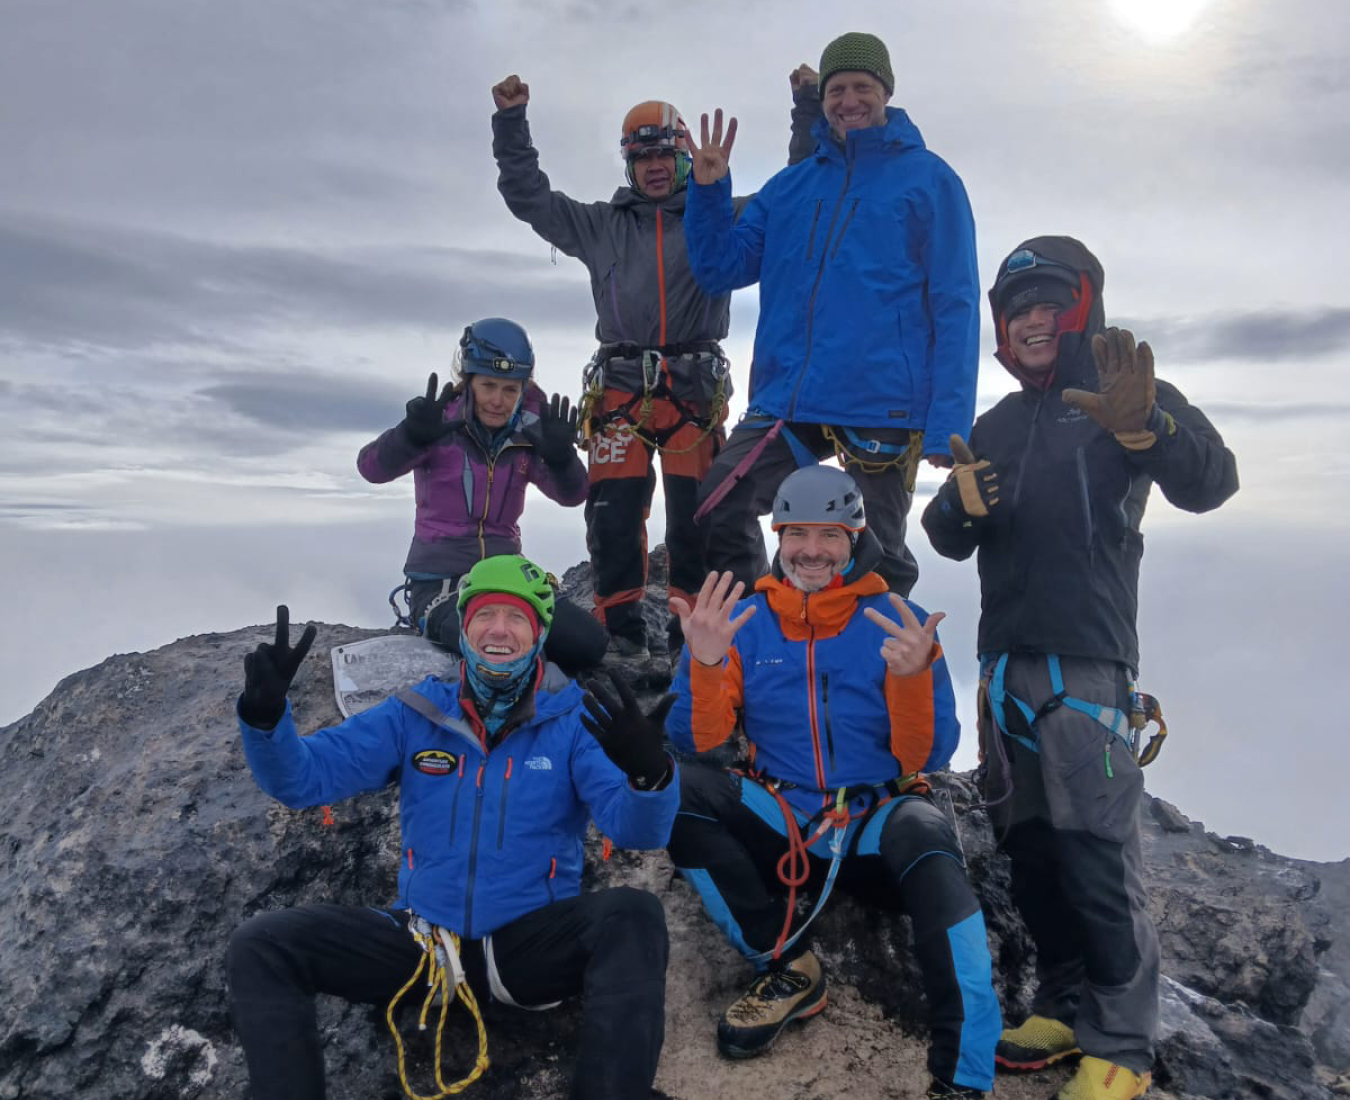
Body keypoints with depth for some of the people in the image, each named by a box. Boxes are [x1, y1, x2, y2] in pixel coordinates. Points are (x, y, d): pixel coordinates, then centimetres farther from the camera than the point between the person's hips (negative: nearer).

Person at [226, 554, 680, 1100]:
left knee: (632, 916, -30)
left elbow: (637, 829, -17)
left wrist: (648, 771, -41)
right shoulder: (415, 715, 3)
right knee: (260, 945, -14)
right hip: (420, 940, 2)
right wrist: (266, 714, -23)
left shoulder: (576, 719, -4)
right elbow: (303, 778, -2)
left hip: (533, 941, -2)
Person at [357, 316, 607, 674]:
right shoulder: (441, 423, -7)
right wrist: (413, 435, -42)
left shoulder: (527, 434, 4)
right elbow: (372, 468, -21)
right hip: (440, 582, -4)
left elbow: (571, 495, -8)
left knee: (589, 644, -15)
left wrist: (560, 457, -30)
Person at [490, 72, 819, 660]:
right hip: (620, 386, 1)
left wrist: (808, 110, 9)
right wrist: (511, 122, 18)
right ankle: (619, 626, 4)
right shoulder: (601, 224, 21)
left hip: (695, 388, -1)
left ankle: (693, 627, 6)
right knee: (614, 512, -6)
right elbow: (528, 195, 23)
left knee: (696, 514, -4)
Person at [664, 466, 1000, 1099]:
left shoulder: (899, 622, -1)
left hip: (876, 822, -2)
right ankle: (787, 967, -9)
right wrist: (705, 663, -23)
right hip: (779, 821, 2)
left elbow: (927, 757, -7)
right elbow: (696, 742, -4)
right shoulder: (746, 621, 2)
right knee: (674, 793, -23)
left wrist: (914, 677, -26)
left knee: (924, 833, -35)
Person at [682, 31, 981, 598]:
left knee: (878, 558, 6)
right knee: (716, 512, -6)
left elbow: (954, 306, -3)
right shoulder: (791, 185, 16)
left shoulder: (928, 179, 3)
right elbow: (720, 270, 15)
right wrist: (708, 190, 0)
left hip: (883, 407, -3)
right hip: (785, 399, 4)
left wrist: (948, 424, -12)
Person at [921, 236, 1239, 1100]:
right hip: (1007, 663, 7)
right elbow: (948, 540, 13)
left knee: (1097, 852, -7)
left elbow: (1211, 483, -19)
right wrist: (962, 506, -10)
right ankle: (1069, 1004, 25)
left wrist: (1143, 427, -39)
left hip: (1086, 664, -6)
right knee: (1029, 842, 11)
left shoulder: (1131, 395, -1)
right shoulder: (997, 426, 17)